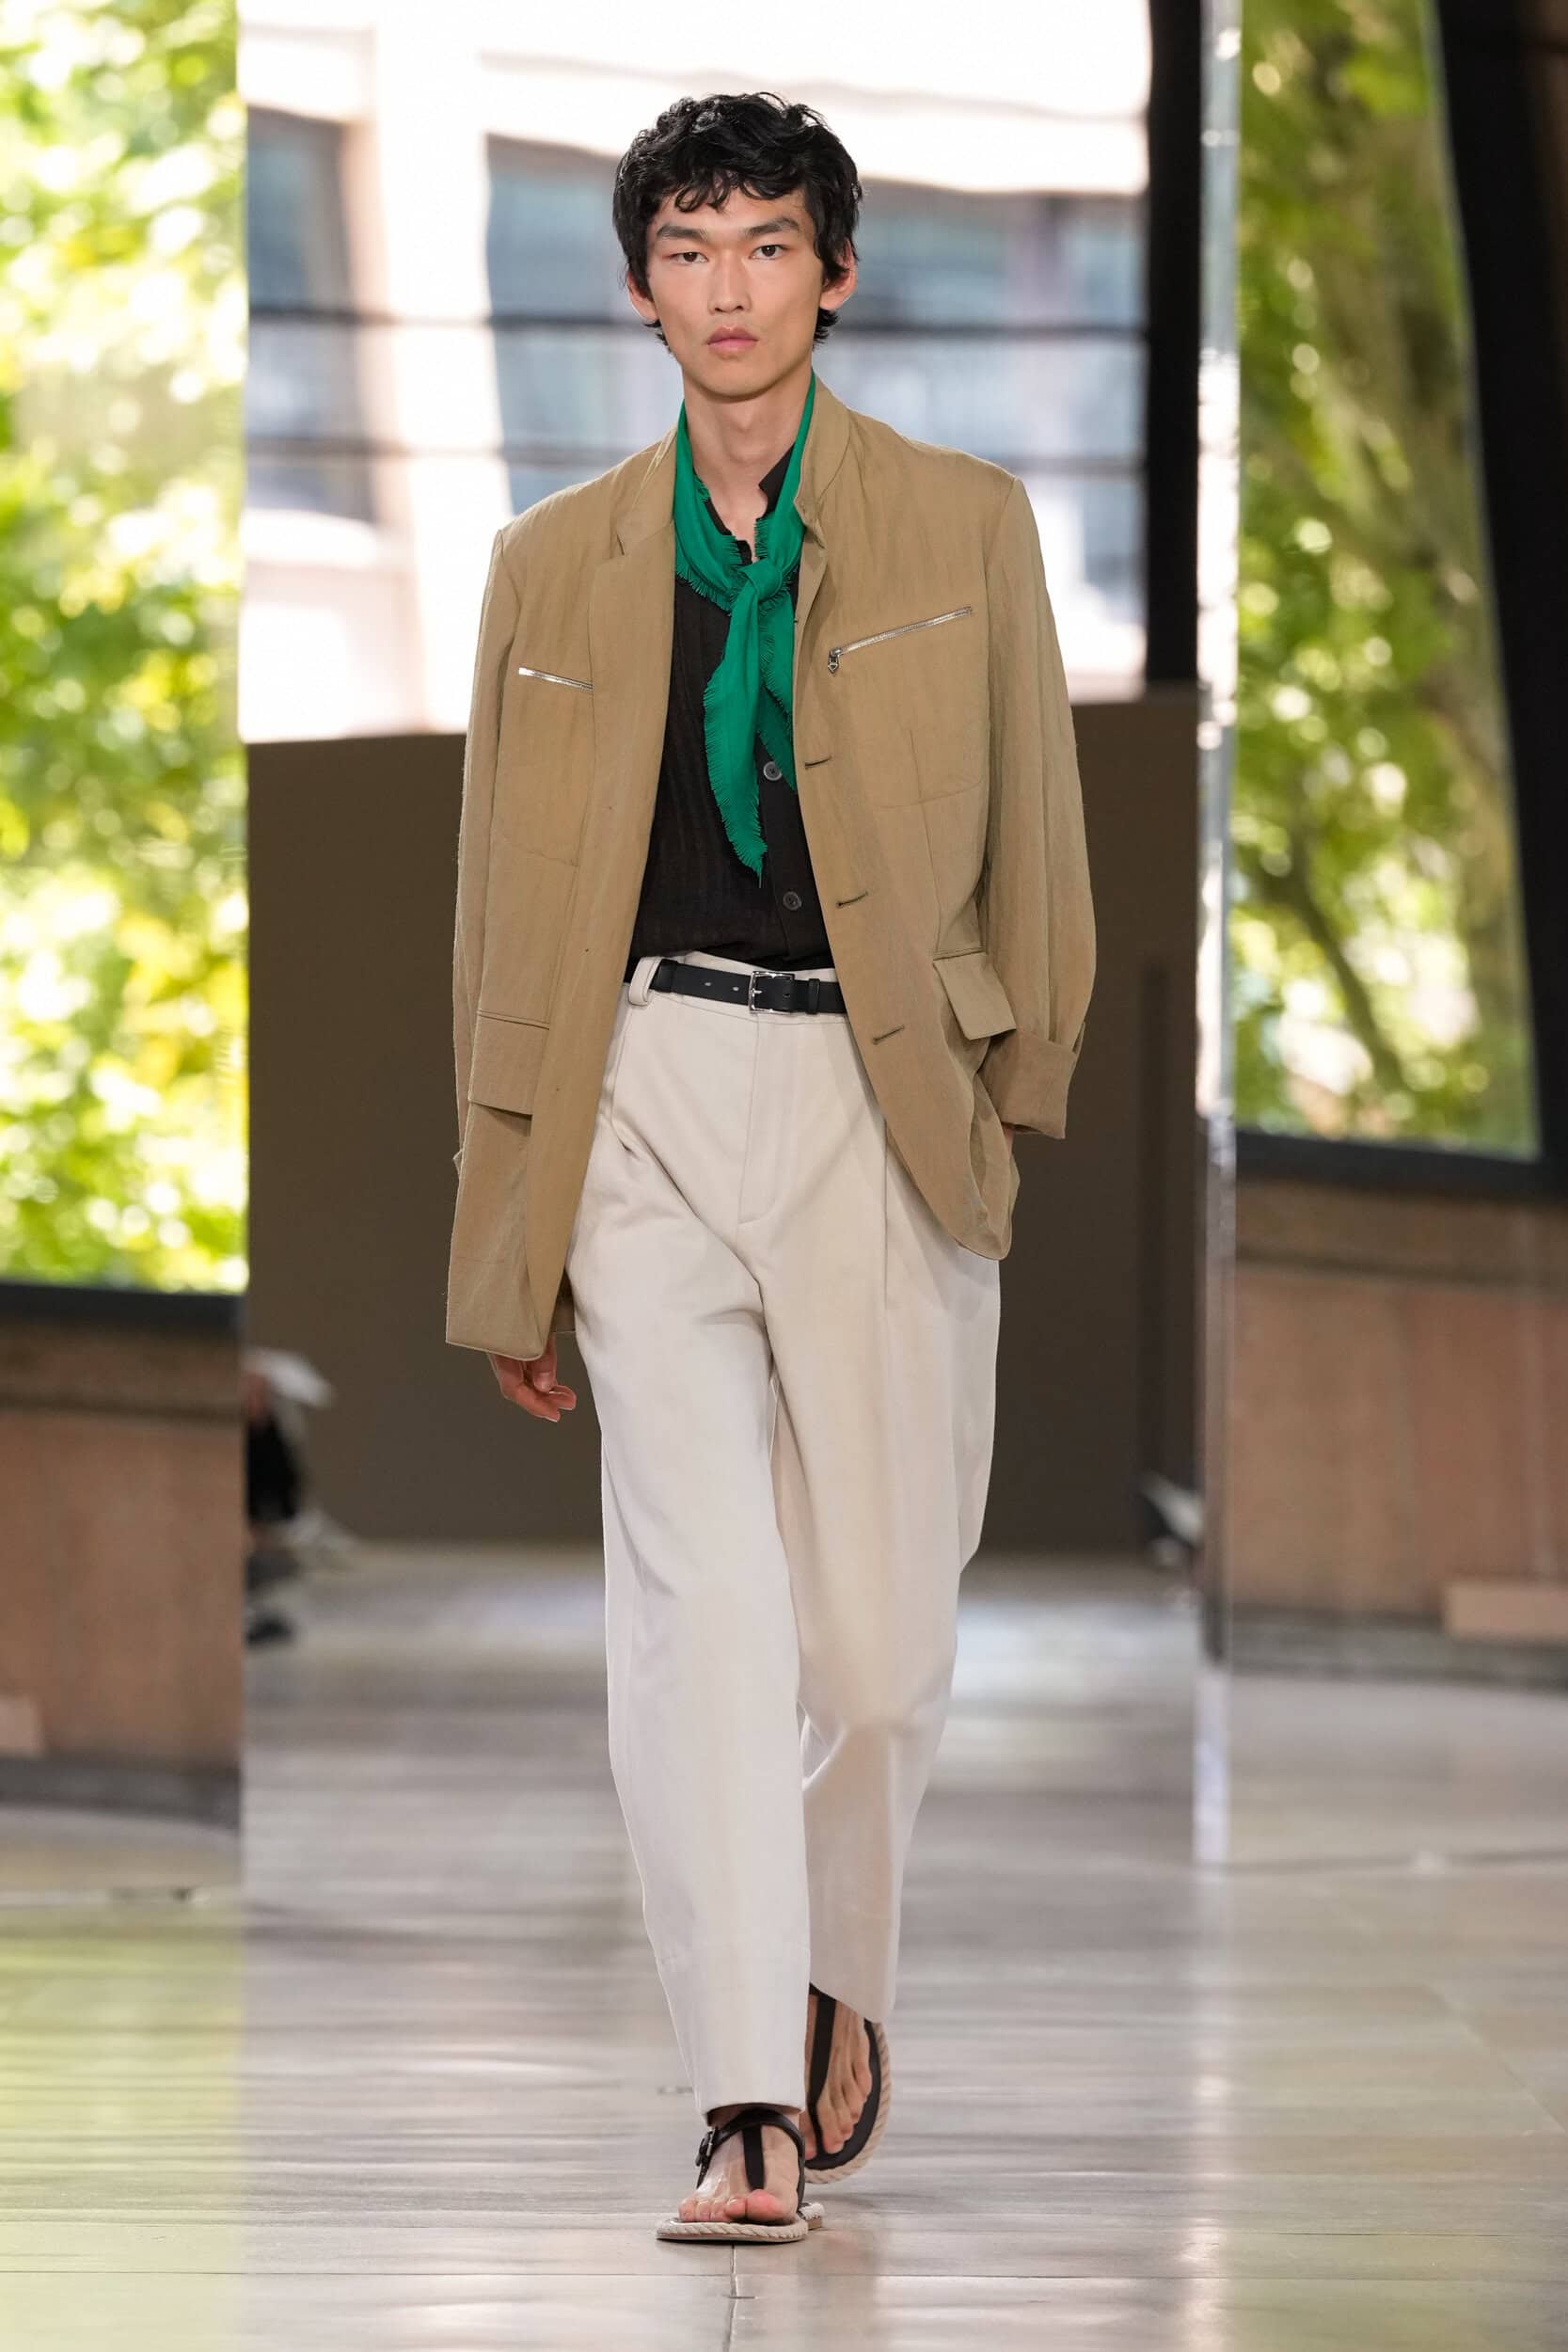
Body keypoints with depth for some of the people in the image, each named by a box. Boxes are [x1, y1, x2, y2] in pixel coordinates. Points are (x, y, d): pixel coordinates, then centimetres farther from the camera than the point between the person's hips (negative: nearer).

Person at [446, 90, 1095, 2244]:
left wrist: (1017, 1101, 3)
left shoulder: (964, 527, 8)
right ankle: (751, 2111, -12)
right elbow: (504, 912, 12)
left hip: (887, 1100, 0)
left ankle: (837, 1985, 29)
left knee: (883, 1634, 2)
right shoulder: (556, 564, 11)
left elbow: (1036, 848, 9)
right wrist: (507, 1246, 10)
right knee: (702, 1598, -11)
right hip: (651, 1094, 0)